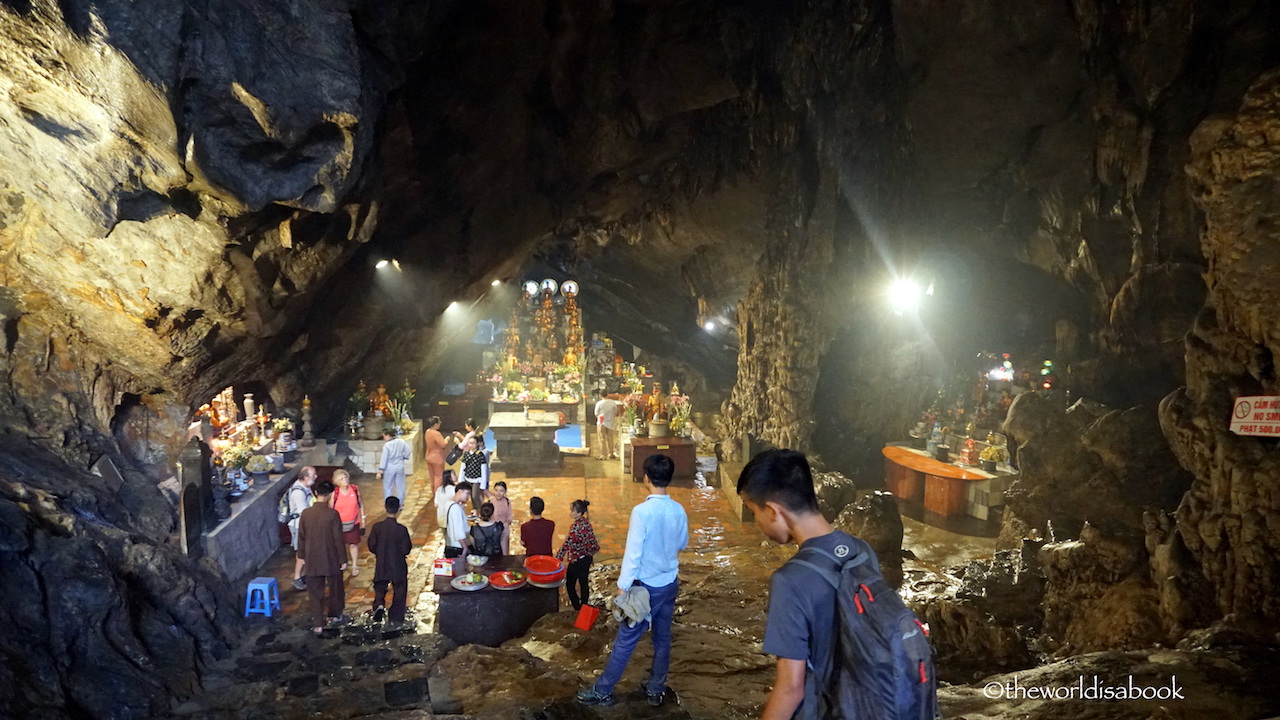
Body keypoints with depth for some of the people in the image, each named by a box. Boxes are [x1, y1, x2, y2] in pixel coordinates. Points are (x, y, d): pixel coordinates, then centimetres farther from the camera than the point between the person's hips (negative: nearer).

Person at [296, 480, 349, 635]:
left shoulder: (305, 513, -8)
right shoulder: (332, 513, -17)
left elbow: (301, 537, 1)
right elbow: (338, 539, -12)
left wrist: (302, 555, 15)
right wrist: (343, 559, -3)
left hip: (312, 560, 2)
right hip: (331, 559, -2)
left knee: (315, 592, 11)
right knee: (335, 588, 19)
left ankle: (318, 625, 14)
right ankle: (335, 615, 35)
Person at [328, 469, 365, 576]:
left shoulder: (355, 489, -9)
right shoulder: (334, 493, -17)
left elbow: (360, 504, 4)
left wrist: (362, 517, 6)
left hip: (353, 523, 1)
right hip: (338, 523, -1)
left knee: (353, 544, 10)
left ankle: (355, 566, 28)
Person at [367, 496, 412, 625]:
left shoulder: (377, 527, -10)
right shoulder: (402, 529, -18)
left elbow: (371, 546, -3)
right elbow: (406, 550, -16)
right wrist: (410, 544, 5)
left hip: (381, 566, 2)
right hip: (398, 566, -2)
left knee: (380, 588, 19)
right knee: (399, 591, 15)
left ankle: (379, 605, -10)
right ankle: (397, 618, 20)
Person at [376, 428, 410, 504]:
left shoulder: (386, 445, -17)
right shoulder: (401, 442, -5)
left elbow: (384, 459, -16)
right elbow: (407, 452, 1)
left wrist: (380, 471, -12)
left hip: (389, 468, -4)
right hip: (400, 467, 4)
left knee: (388, 487, 9)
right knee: (400, 486, 14)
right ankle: (400, 504, 22)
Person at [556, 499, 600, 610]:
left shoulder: (577, 526, -26)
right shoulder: (586, 522, -1)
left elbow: (567, 544, -27)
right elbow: (592, 539, 9)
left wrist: (557, 558, -25)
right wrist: (592, 552, 24)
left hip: (577, 560, -8)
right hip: (587, 558, 8)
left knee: (570, 584, 6)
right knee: (583, 582, 19)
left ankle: (578, 608, 9)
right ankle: (584, 606, 30)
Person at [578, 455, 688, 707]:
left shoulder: (642, 511, -22)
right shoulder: (679, 510, -4)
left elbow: (633, 553, -20)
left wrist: (623, 587, -12)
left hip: (647, 586, -6)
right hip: (670, 583, 6)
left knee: (625, 640, 4)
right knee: (663, 637, 17)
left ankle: (602, 692, 16)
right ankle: (656, 689, 29)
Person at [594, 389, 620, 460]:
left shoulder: (599, 403, -15)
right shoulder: (613, 402, -6)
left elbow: (596, 414, -7)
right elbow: (615, 413, 2)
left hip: (601, 423, -3)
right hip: (610, 423, 3)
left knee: (602, 440, 5)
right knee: (610, 439, 15)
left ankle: (603, 456, 8)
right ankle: (611, 454, 22)